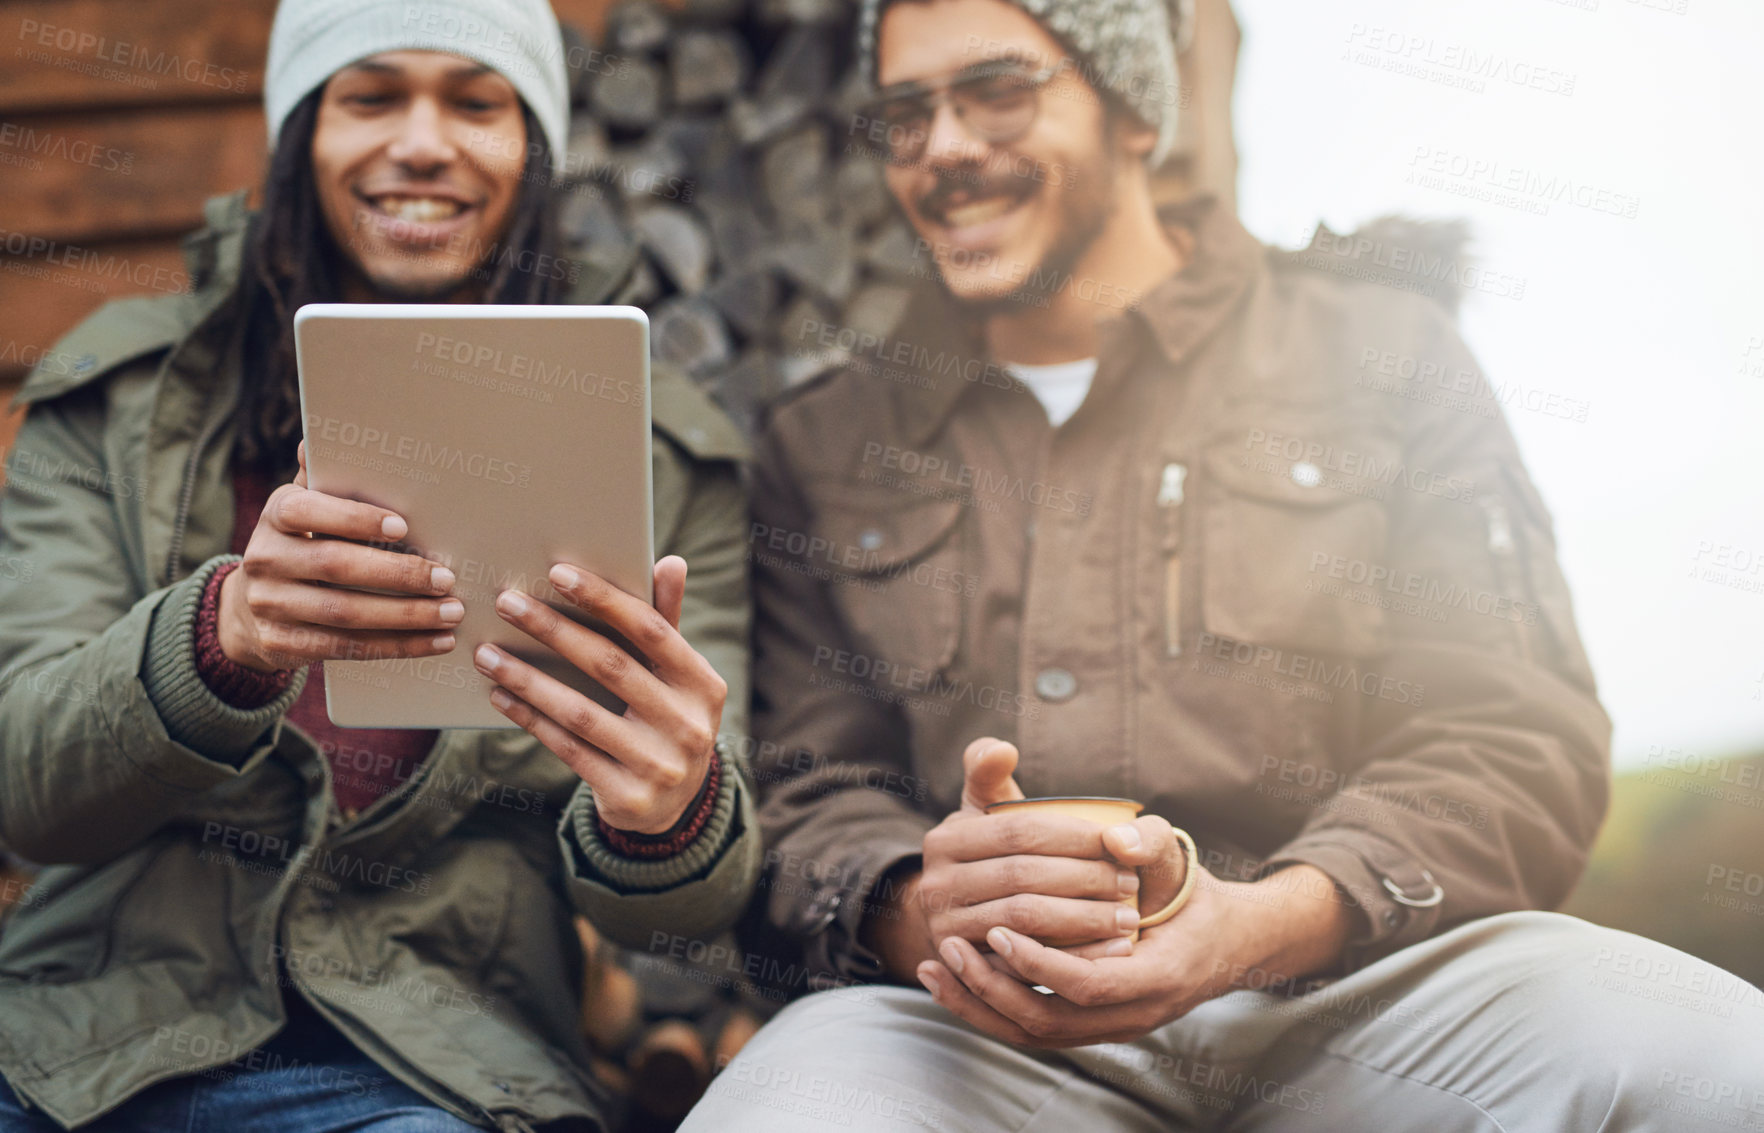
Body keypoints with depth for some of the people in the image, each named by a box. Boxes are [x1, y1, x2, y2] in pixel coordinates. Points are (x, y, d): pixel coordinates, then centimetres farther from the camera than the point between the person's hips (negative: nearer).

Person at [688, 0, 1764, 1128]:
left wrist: (1259, 926, -16)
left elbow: (1516, 741, 5)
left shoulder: (1382, 358, 14)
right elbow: (806, 799, 12)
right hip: (975, 1021, 1)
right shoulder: (821, 444, 20)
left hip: (1355, 982, -1)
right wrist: (919, 909, -14)